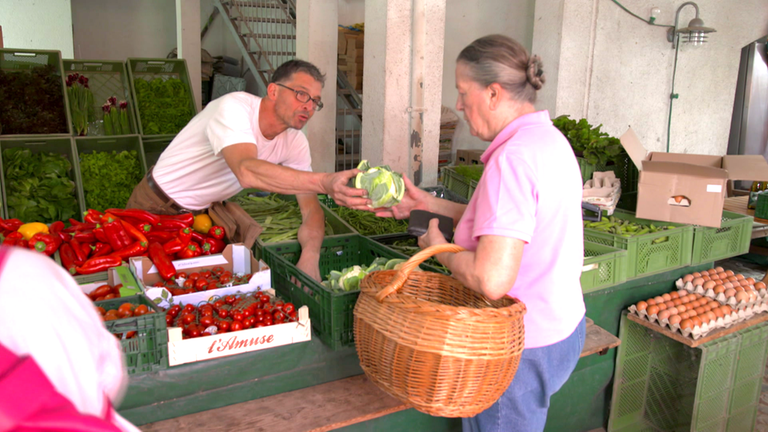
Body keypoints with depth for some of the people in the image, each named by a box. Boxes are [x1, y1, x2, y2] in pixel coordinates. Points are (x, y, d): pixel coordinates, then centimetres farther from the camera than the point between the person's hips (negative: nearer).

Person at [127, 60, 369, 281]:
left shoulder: (295, 142, -10)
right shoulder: (234, 108, -29)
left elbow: (311, 208, -13)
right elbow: (247, 172, -49)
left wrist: (310, 257, -33)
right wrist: (325, 182, -60)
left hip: (206, 211, 6)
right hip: (156, 208, -5)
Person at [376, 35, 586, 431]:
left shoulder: (513, 157, -26)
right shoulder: (548, 138, 6)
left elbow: (493, 279, -32)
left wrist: (440, 249, -13)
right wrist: (429, 203, 13)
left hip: (524, 350, -9)